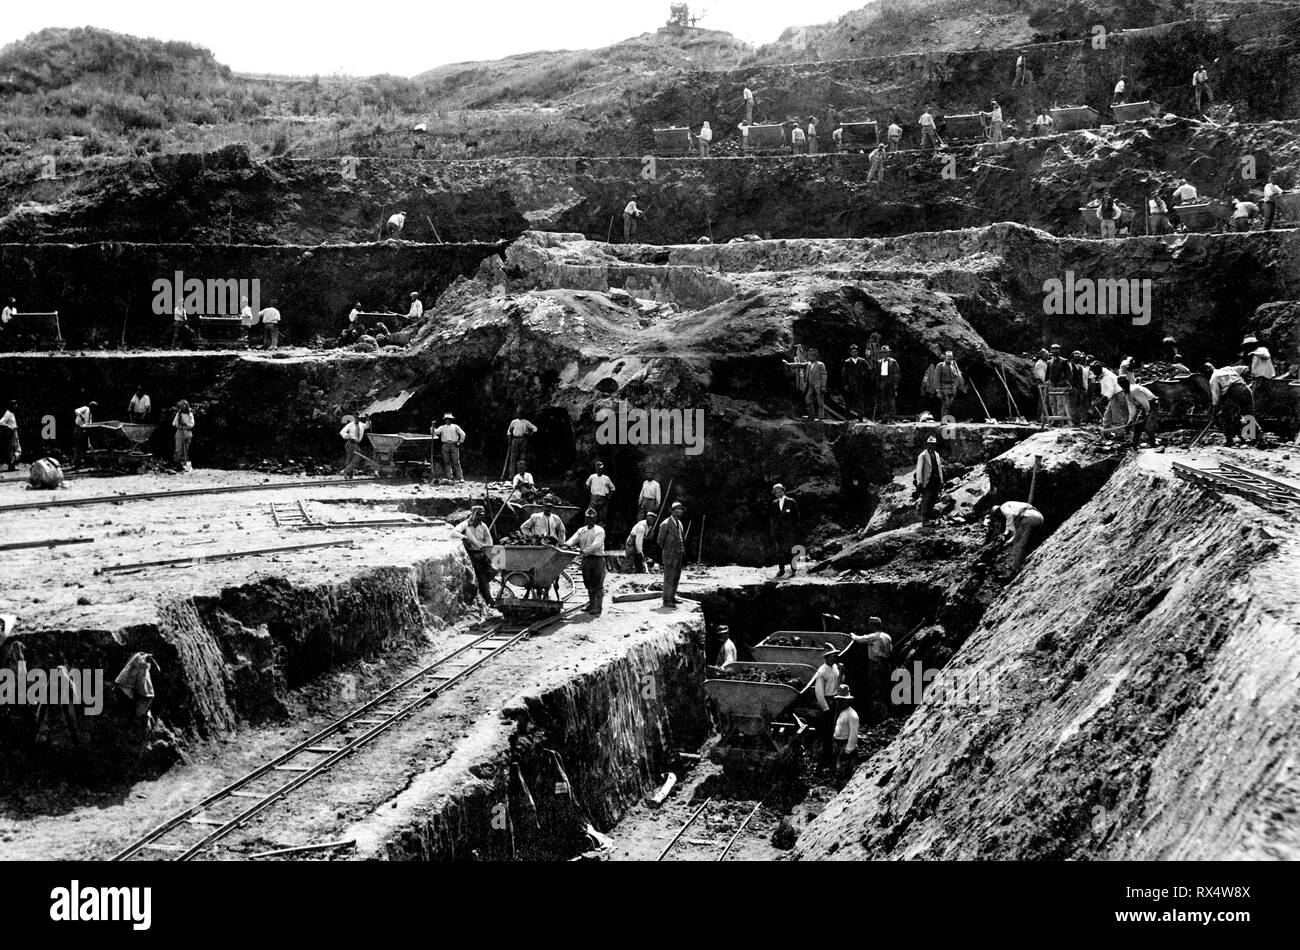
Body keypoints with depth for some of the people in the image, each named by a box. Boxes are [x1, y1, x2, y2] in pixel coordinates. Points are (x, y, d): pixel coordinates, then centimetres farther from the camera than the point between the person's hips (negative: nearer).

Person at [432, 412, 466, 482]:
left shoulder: (455, 427, 10)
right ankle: (449, 478, 2)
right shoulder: (442, 427, 16)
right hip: (445, 446, 2)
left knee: (456, 462, -6)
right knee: (447, 462, -1)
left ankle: (460, 478, -7)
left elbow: (462, 434, 8)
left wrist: (460, 442, 1)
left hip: (454, 445, -2)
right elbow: (435, 432, 4)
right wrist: (432, 427, -14)